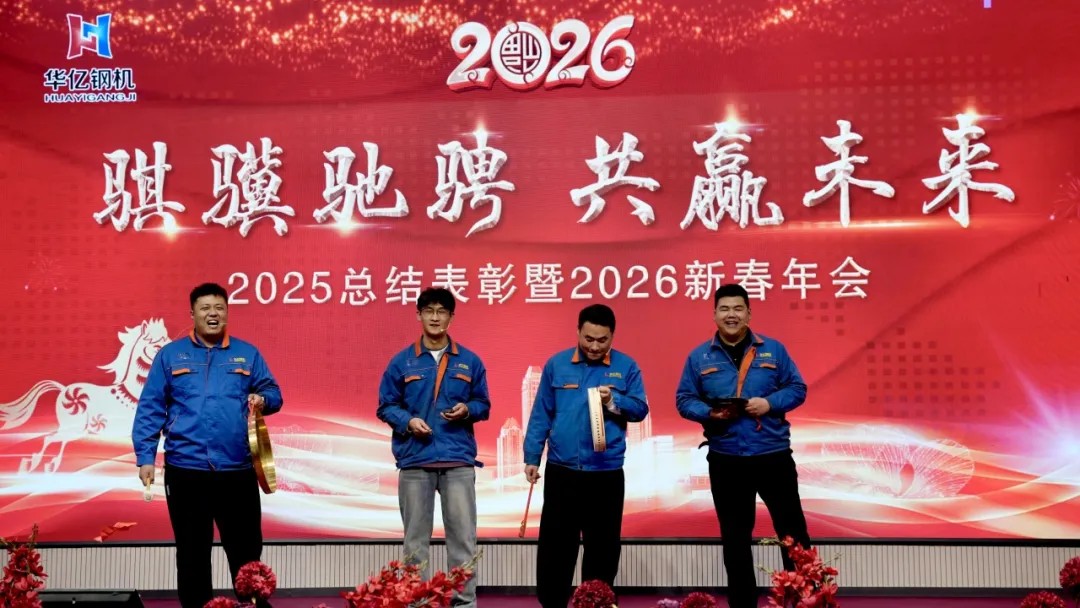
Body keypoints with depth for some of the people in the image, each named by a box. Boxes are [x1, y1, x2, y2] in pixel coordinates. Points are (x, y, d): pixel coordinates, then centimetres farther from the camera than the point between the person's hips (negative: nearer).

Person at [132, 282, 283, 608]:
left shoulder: (247, 353, 9)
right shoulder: (170, 355, 5)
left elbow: (273, 393, 12)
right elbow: (150, 409, 4)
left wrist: (262, 399, -12)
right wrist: (145, 457, -3)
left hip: (238, 471, 1)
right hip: (186, 470, -1)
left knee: (246, 551, 7)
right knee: (192, 554, 9)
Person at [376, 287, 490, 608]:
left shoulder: (470, 361, 7)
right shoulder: (401, 361, 5)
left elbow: (483, 405, 12)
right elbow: (385, 406, 7)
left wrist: (467, 410, -9)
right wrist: (408, 421, -11)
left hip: (458, 461, 0)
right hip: (414, 461, 0)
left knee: (463, 536, 0)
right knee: (415, 538, 6)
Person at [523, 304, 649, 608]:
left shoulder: (626, 367, 2)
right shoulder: (556, 365, 3)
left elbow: (641, 409, 1)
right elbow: (540, 415, 5)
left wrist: (613, 401, -18)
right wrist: (532, 457, 1)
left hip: (607, 473, 0)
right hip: (561, 471, 0)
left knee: (603, 547, 8)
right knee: (554, 545, 5)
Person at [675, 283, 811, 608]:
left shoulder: (773, 350, 3)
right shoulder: (699, 357, 3)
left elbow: (797, 388, 4)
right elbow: (684, 400, 4)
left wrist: (769, 403, -14)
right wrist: (710, 413, -15)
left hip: (773, 455, -1)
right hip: (725, 460, 1)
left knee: (792, 529, 3)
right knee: (735, 538, 10)